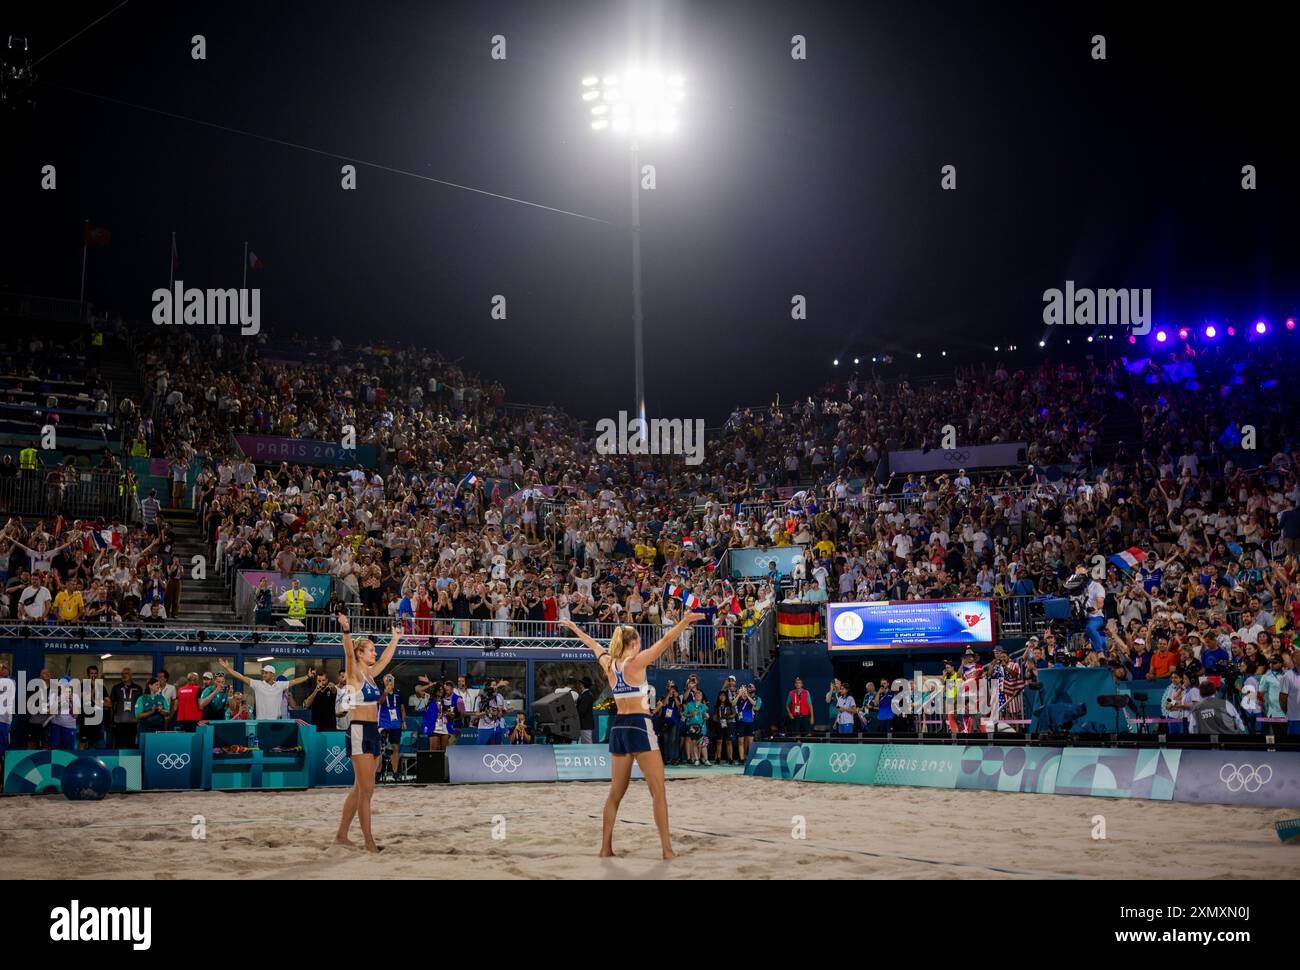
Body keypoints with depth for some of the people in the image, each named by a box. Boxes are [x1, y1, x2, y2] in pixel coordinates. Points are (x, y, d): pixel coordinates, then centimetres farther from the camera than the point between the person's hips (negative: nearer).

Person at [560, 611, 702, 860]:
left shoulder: (609, 664, 8)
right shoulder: (636, 662, -8)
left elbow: (596, 647, 27)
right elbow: (666, 640, -12)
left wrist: (576, 629, 43)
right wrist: (686, 621, -11)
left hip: (618, 727, 7)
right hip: (640, 726, -7)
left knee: (616, 792, 12)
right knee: (658, 791, -4)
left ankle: (606, 848, 11)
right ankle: (667, 849, -9)